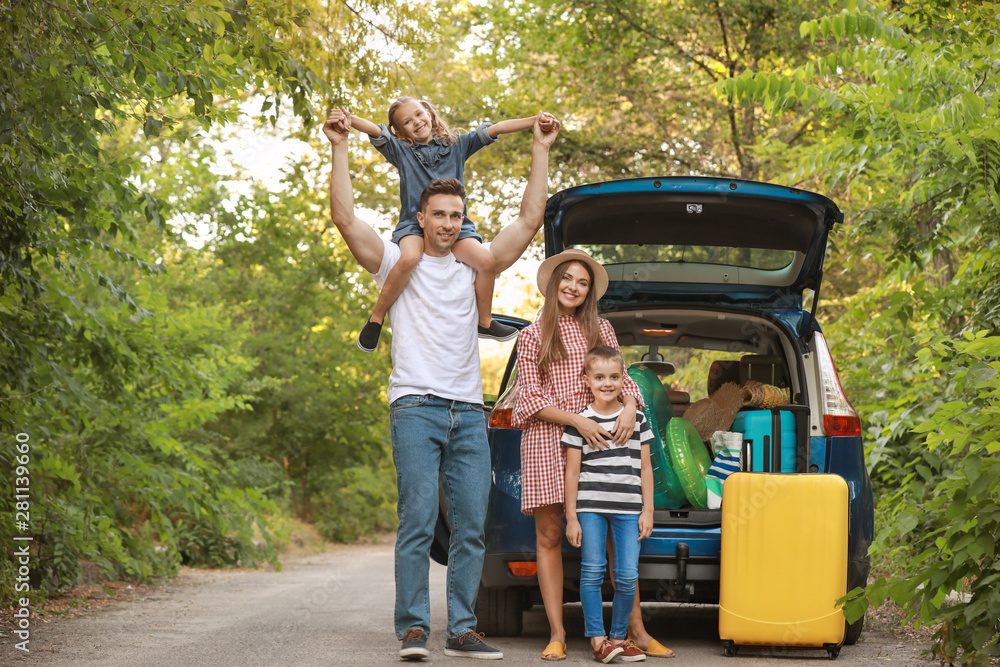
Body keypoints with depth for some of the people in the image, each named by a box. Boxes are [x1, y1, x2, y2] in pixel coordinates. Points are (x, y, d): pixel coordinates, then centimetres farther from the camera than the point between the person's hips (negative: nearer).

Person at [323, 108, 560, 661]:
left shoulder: (474, 267, 17)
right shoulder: (397, 262, 8)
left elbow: (530, 220, 13)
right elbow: (345, 219, -3)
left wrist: (541, 151, 11)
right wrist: (340, 149, -7)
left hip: (469, 411, 4)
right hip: (416, 406, -4)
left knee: (471, 526, 1)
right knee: (418, 521, -11)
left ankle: (462, 630, 5)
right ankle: (413, 629, -9)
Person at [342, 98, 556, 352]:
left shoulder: (456, 144, 14)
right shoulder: (400, 150, 10)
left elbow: (494, 129, 8)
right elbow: (374, 131, -7)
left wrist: (535, 120, -2)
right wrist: (346, 119, -26)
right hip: (413, 224, -2)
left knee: (486, 259, -22)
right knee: (409, 258, -35)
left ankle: (485, 321, 2)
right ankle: (376, 318, -16)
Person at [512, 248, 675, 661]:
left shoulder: (600, 330, 15)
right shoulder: (532, 336, 8)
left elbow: (621, 378, 15)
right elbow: (531, 398, 1)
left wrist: (629, 408, -8)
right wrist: (577, 421, -12)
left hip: (597, 438, 2)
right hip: (546, 438, -2)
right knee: (549, 536, -2)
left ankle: (636, 630, 0)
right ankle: (557, 633, 1)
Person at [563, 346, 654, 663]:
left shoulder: (637, 419, 9)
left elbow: (645, 468, 11)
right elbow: (572, 471, 3)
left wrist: (647, 511, 6)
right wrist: (571, 517, 0)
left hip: (628, 510, 2)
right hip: (590, 508, -2)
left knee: (627, 576, -1)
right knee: (592, 573, -4)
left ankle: (619, 636, 11)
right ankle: (597, 638, 2)